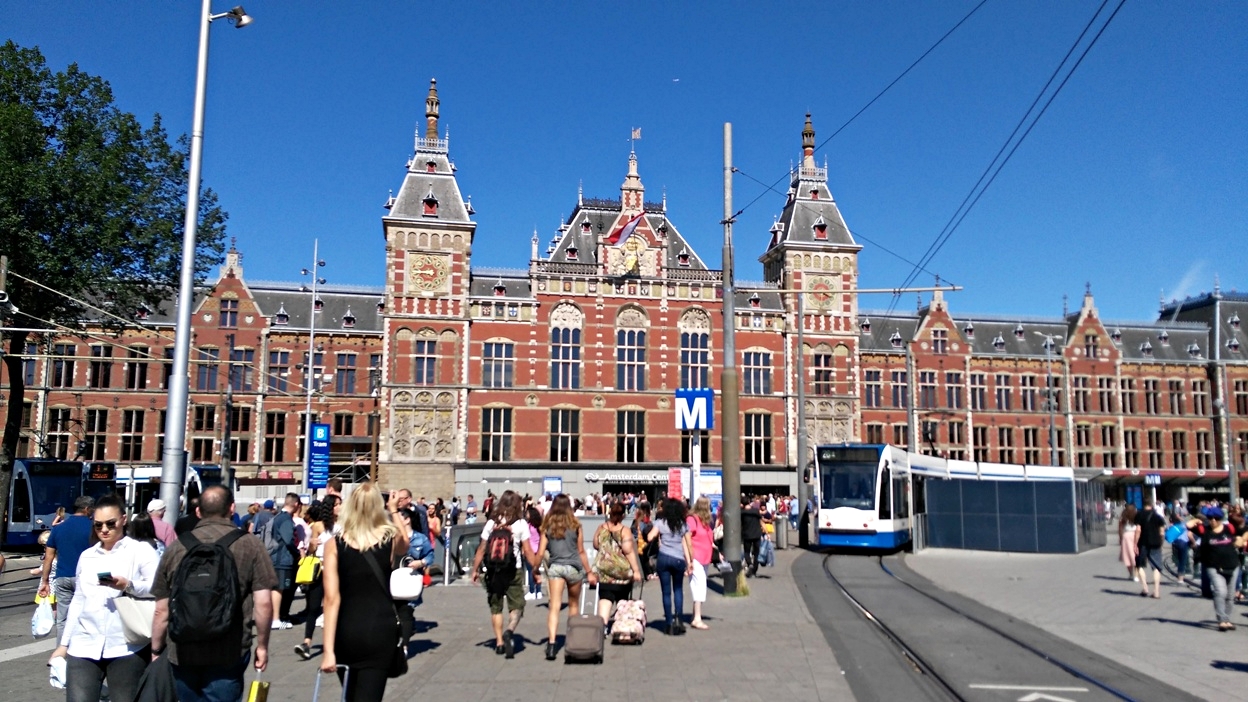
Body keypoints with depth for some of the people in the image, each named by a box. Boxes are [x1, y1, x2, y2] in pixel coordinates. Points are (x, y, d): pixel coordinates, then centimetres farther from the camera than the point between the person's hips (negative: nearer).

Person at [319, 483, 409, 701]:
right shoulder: (391, 538, -3)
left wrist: (328, 649, -11)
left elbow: (331, 599, -11)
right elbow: (405, 545, 24)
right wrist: (394, 510, 29)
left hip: (347, 630, 1)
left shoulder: (334, 545, -5)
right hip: (381, 628, -1)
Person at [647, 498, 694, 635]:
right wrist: (690, 562, 7)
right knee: (678, 589, 16)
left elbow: (650, 537, -10)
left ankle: (669, 623, 5)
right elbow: (687, 545, 5)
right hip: (679, 560, 2)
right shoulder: (683, 525, 8)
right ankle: (678, 618, 2)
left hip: (664, 558, -2)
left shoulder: (660, 522, 0)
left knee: (666, 591, 4)